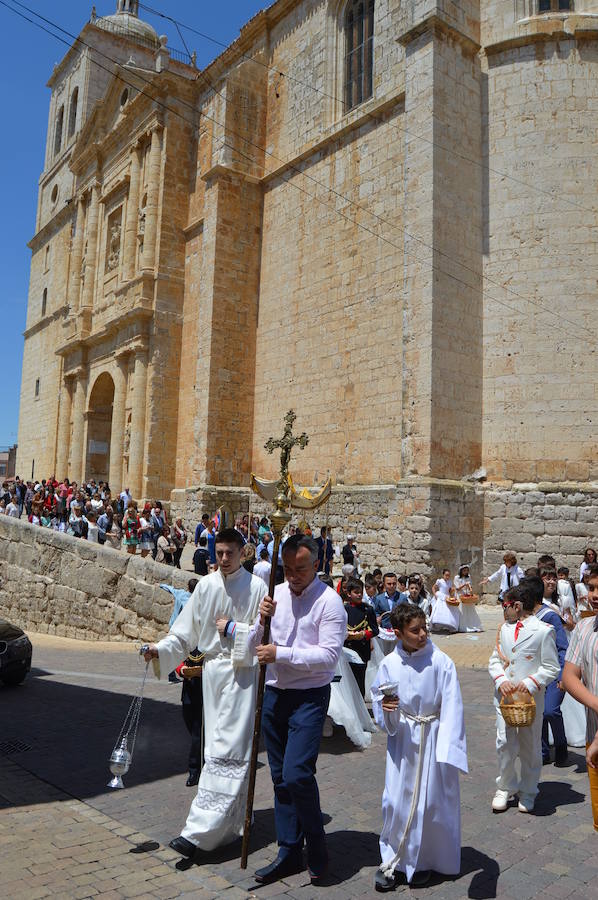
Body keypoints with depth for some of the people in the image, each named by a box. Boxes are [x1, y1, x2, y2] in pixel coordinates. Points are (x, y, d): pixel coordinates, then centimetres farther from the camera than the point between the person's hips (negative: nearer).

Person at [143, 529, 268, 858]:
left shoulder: (256, 587, -9)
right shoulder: (206, 585, 2)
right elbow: (186, 632, 5)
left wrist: (234, 629, -15)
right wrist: (161, 649, -8)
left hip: (242, 673, -5)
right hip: (213, 670, 5)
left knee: (227, 750, -7)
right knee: (217, 745, 13)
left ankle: (200, 832, -5)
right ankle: (229, 825, 28)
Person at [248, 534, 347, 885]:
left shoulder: (329, 601, -12)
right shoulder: (276, 594, 5)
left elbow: (329, 655, -19)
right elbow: (256, 646, 8)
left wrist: (281, 653, -23)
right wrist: (262, 621, -12)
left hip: (309, 698, -6)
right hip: (275, 695, 6)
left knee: (297, 773, -13)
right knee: (280, 777, 14)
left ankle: (317, 845, 12)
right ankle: (290, 852, 29)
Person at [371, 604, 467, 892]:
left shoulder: (441, 662, -14)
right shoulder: (389, 664, -7)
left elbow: (452, 706, -14)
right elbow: (378, 701, 3)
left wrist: (448, 748, -19)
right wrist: (385, 708, -21)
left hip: (433, 738, -1)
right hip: (402, 738, 2)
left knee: (430, 801, 7)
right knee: (395, 798, 4)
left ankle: (423, 861, 30)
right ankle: (392, 860, 25)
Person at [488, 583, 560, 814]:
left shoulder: (543, 631, -10)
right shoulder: (505, 628, 8)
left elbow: (551, 667, -7)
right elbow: (494, 660, 10)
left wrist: (531, 682, -18)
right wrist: (501, 680, -8)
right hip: (504, 697, 4)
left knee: (530, 747, 10)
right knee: (505, 745, 6)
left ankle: (527, 792, 28)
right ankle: (505, 788, 26)